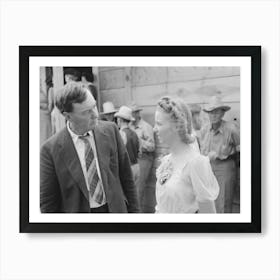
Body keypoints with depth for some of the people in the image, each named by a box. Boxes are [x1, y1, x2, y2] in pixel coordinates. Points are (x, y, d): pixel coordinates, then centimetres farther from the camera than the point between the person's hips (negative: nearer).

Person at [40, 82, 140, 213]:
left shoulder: (110, 130, -6)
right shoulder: (50, 149, -15)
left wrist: (134, 210, 3)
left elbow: (126, 177, 1)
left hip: (115, 208, 2)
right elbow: (47, 201, -7)